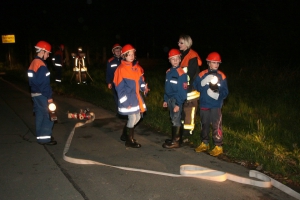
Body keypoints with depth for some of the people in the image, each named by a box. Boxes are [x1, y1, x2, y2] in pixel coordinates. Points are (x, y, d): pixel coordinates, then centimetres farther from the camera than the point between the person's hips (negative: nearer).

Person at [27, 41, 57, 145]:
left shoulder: (33, 63, 12)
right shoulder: (41, 65, -19)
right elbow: (44, 83, -21)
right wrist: (49, 96, -16)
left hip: (34, 93, 10)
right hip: (41, 95, -10)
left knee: (39, 114, 14)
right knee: (48, 115, -4)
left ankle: (41, 136, 22)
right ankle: (45, 138, 0)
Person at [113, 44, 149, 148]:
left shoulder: (136, 67, 8)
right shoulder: (121, 69, -14)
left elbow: (140, 80, 16)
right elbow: (120, 88, -14)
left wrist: (144, 88, -5)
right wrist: (125, 102, -16)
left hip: (136, 96, 8)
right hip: (127, 98, -8)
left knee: (137, 117, 15)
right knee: (132, 118, -3)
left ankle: (125, 134, 36)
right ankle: (129, 140, 17)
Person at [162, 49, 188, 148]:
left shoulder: (181, 73, -15)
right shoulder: (168, 72, 8)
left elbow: (182, 90, -16)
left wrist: (178, 104, -17)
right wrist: (165, 100, 15)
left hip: (177, 100, -7)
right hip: (170, 99, 7)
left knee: (176, 120, 0)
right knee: (173, 119, 15)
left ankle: (175, 141, 9)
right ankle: (175, 138, 27)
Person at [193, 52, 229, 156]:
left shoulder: (221, 76, -3)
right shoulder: (202, 75, -1)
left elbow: (225, 93, -4)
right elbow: (195, 87, -5)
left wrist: (217, 90, -23)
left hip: (216, 106, -2)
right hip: (204, 105, 3)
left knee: (216, 126, -3)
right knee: (204, 125, 15)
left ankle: (218, 146, 10)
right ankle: (204, 144, 31)